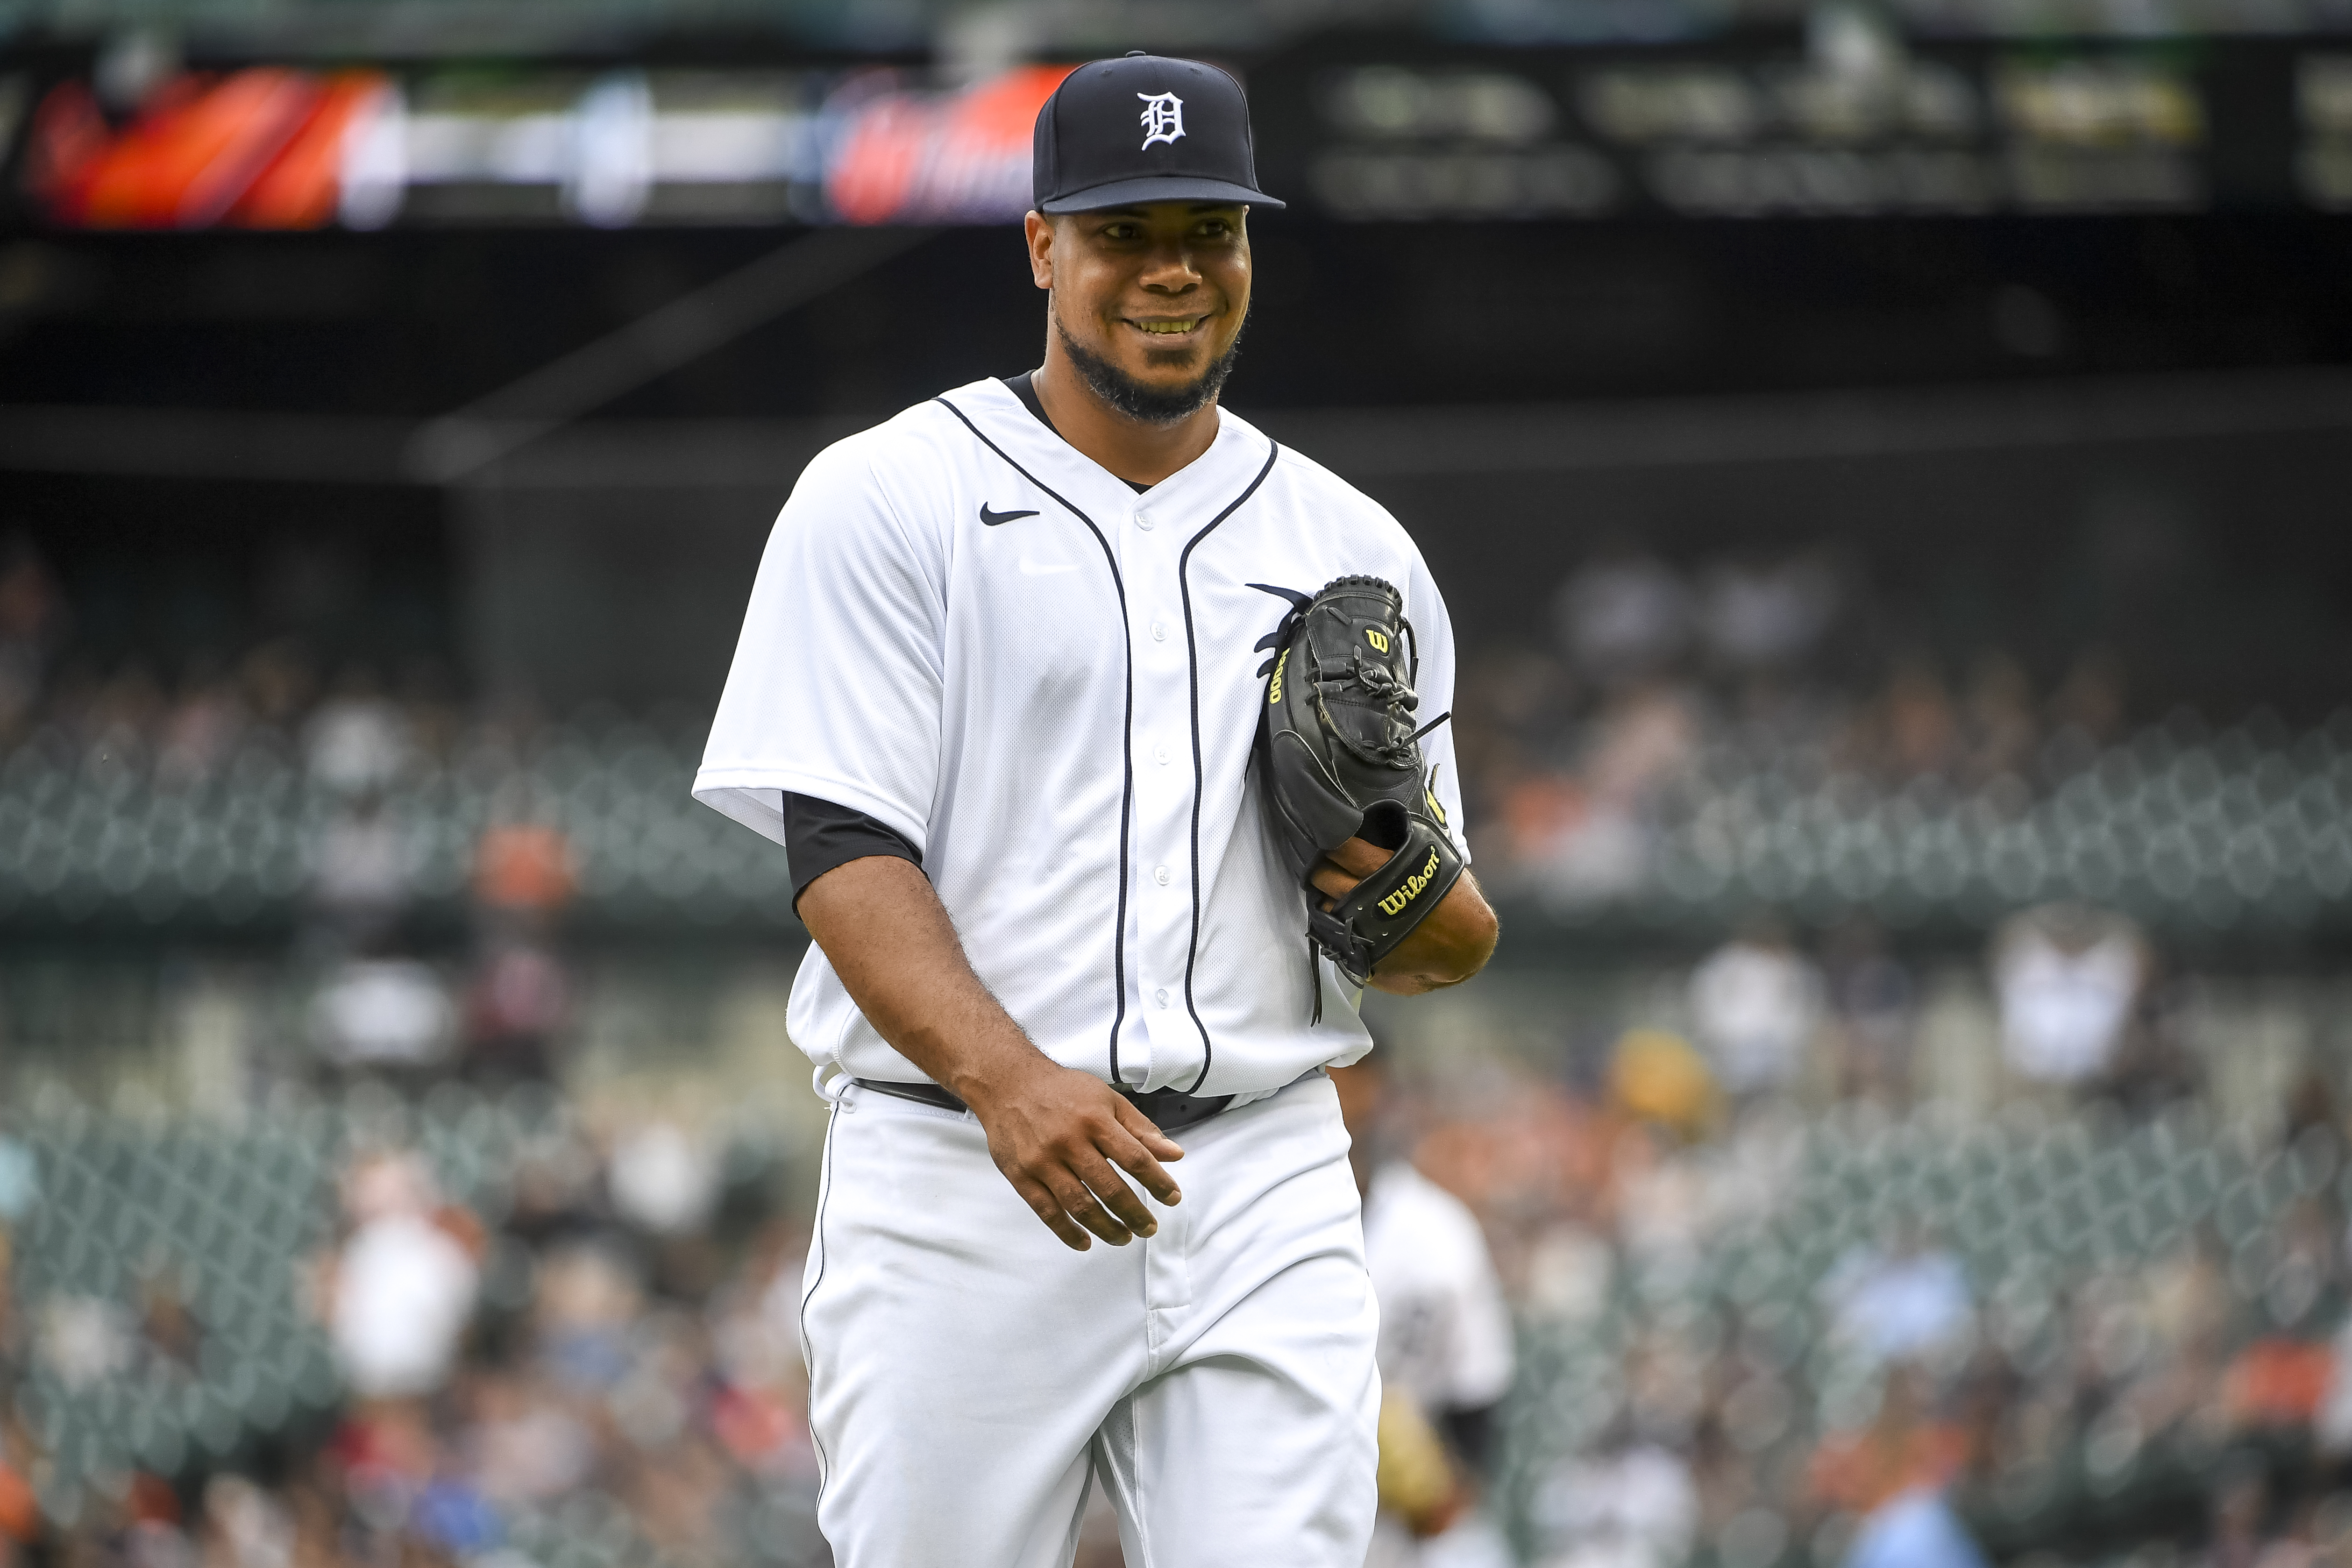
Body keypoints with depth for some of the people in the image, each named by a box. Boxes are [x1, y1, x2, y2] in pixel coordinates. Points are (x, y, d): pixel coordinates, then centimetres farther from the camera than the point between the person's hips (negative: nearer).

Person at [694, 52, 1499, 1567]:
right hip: (957, 1194, -2)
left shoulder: (1355, 549, 15)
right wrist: (1005, 1076, -25)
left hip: (1262, 1194, 3)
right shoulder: (885, 501, 3)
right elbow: (841, 850, -8)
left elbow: (1456, 944, 19)